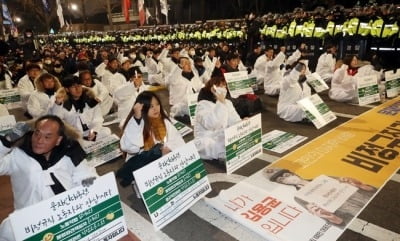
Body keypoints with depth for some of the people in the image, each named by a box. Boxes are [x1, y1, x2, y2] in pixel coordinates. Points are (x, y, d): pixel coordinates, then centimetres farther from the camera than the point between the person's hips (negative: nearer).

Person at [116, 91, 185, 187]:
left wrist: (169, 148, -18)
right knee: (157, 151, -30)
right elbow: (131, 147, -27)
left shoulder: (163, 121, 2)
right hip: (138, 162, -5)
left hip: (161, 160, 5)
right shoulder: (134, 123, -11)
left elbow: (177, 139, 4)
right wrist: (137, 118, -30)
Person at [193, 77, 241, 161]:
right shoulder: (203, 104, -12)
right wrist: (221, 103, -28)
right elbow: (211, 124, -29)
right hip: (206, 143, -7)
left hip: (224, 139, 7)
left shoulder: (227, 102, 9)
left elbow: (235, 122, 1)